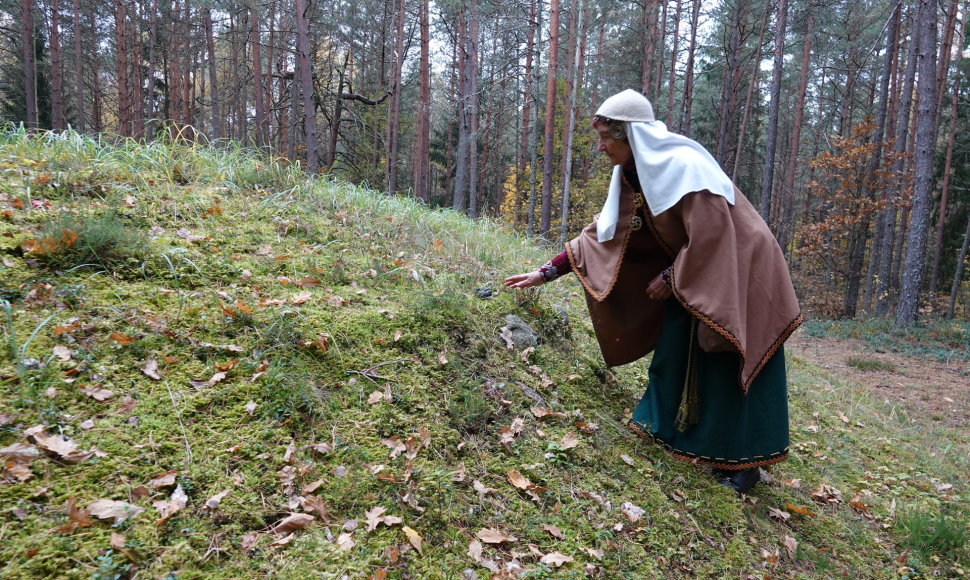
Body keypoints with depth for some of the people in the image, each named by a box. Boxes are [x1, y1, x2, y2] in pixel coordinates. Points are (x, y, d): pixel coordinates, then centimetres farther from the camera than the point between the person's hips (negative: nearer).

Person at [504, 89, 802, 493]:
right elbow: (598, 235, 3)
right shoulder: (632, 180, 0)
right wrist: (545, 273, 0)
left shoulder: (682, 166, -26)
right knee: (673, 351, 9)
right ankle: (668, 431, 24)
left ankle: (743, 460, 13)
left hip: (736, 272, -8)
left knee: (732, 365, -1)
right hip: (692, 278, 8)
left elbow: (708, 236, -27)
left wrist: (671, 279, -16)